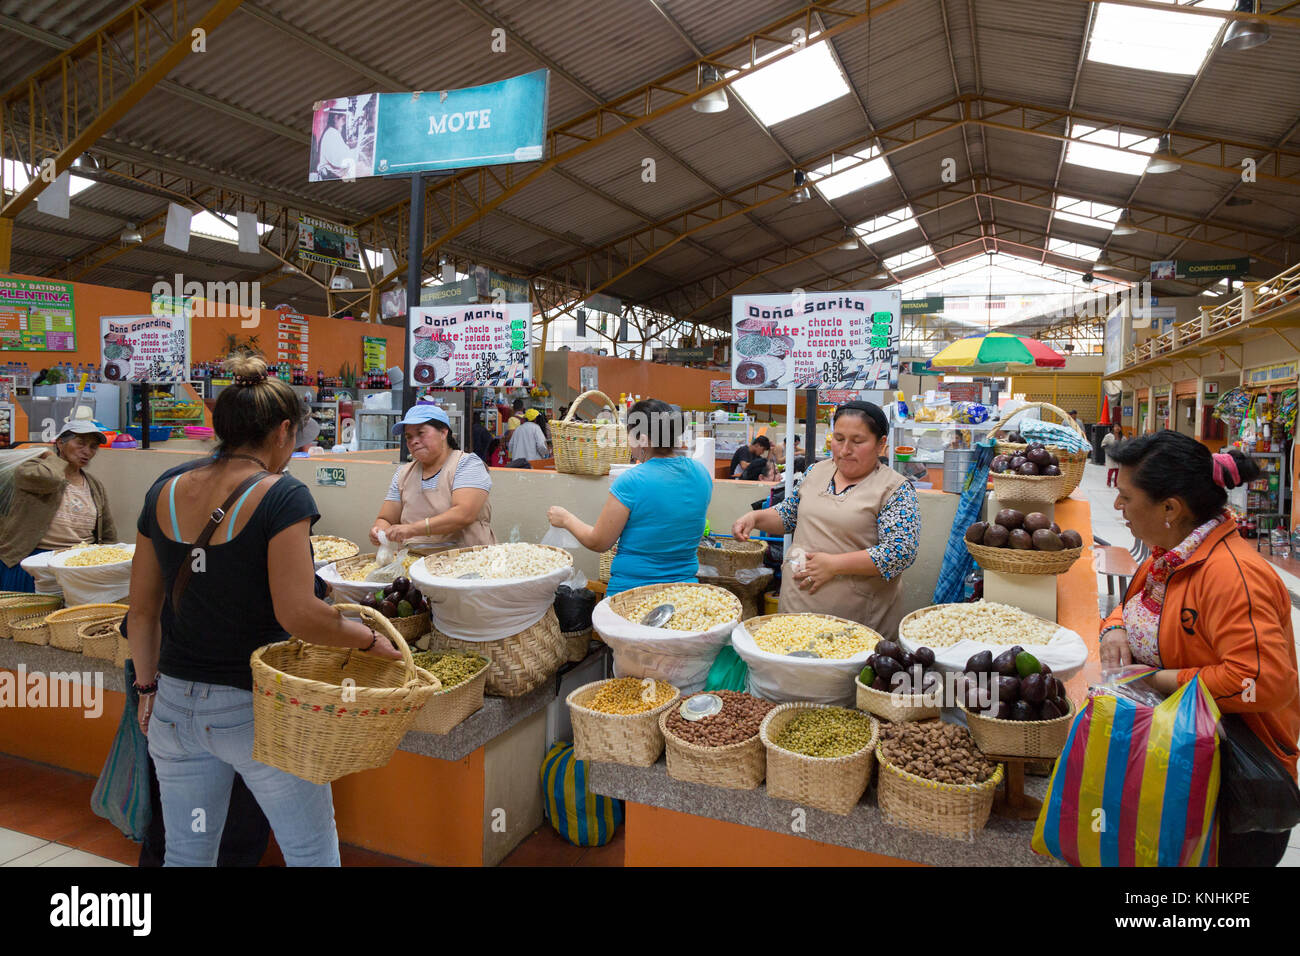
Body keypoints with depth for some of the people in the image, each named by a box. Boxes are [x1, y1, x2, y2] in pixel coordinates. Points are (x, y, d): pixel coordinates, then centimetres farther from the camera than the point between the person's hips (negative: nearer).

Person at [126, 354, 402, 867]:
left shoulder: (166, 490, 1)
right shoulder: (281, 496, -17)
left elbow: (142, 610, 7)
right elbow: (297, 613, -24)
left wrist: (148, 685, 18)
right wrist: (369, 637, -10)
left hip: (175, 705, 6)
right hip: (255, 709, -6)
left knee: (186, 854, 23)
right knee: (312, 854, 11)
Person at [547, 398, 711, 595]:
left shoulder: (631, 482, -19)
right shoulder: (701, 473, -2)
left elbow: (598, 543, -10)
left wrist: (566, 519, 9)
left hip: (631, 588, -5)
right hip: (685, 587, 6)